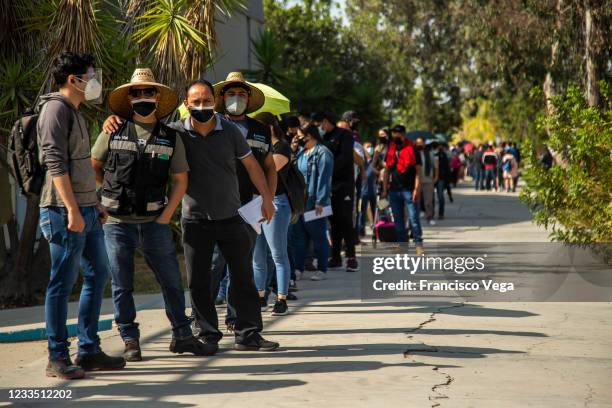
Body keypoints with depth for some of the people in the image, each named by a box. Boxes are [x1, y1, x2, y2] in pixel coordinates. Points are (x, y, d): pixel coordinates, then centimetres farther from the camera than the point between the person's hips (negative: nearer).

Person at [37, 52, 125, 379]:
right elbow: (56, 163, -19)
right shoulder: (56, 108, -10)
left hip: (85, 210, 10)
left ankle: (89, 351, 19)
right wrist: (73, 210, -23)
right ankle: (57, 358, 0)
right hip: (66, 212, -10)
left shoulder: (75, 112, 19)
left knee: (97, 275, 13)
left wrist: (95, 205, 22)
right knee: (62, 283, -5)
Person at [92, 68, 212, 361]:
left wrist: (166, 216, -2)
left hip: (154, 222, 1)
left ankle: (182, 336, 18)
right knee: (121, 285, 4)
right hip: (117, 222, -1)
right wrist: (112, 193, 5)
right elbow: (93, 167, 12)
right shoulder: (112, 132, 2)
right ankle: (130, 341, 14)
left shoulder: (171, 138, 5)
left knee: (172, 281, 6)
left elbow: (180, 180, 7)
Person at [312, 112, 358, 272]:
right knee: (334, 221, 6)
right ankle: (336, 256, 10)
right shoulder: (323, 139, 17)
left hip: (343, 184, -6)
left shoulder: (344, 135, -2)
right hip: (328, 185, 6)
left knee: (345, 220, -9)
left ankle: (351, 258, -9)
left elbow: (345, 157, -14)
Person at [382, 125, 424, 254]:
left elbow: (418, 171, -4)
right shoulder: (391, 150, 14)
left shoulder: (412, 149, -1)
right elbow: (387, 170, 17)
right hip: (394, 189, 5)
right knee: (398, 220, 7)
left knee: (413, 218, -7)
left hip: (408, 189, -5)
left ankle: (419, 244, -4)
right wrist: (385, 189, 10)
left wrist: (416, 189, -13)